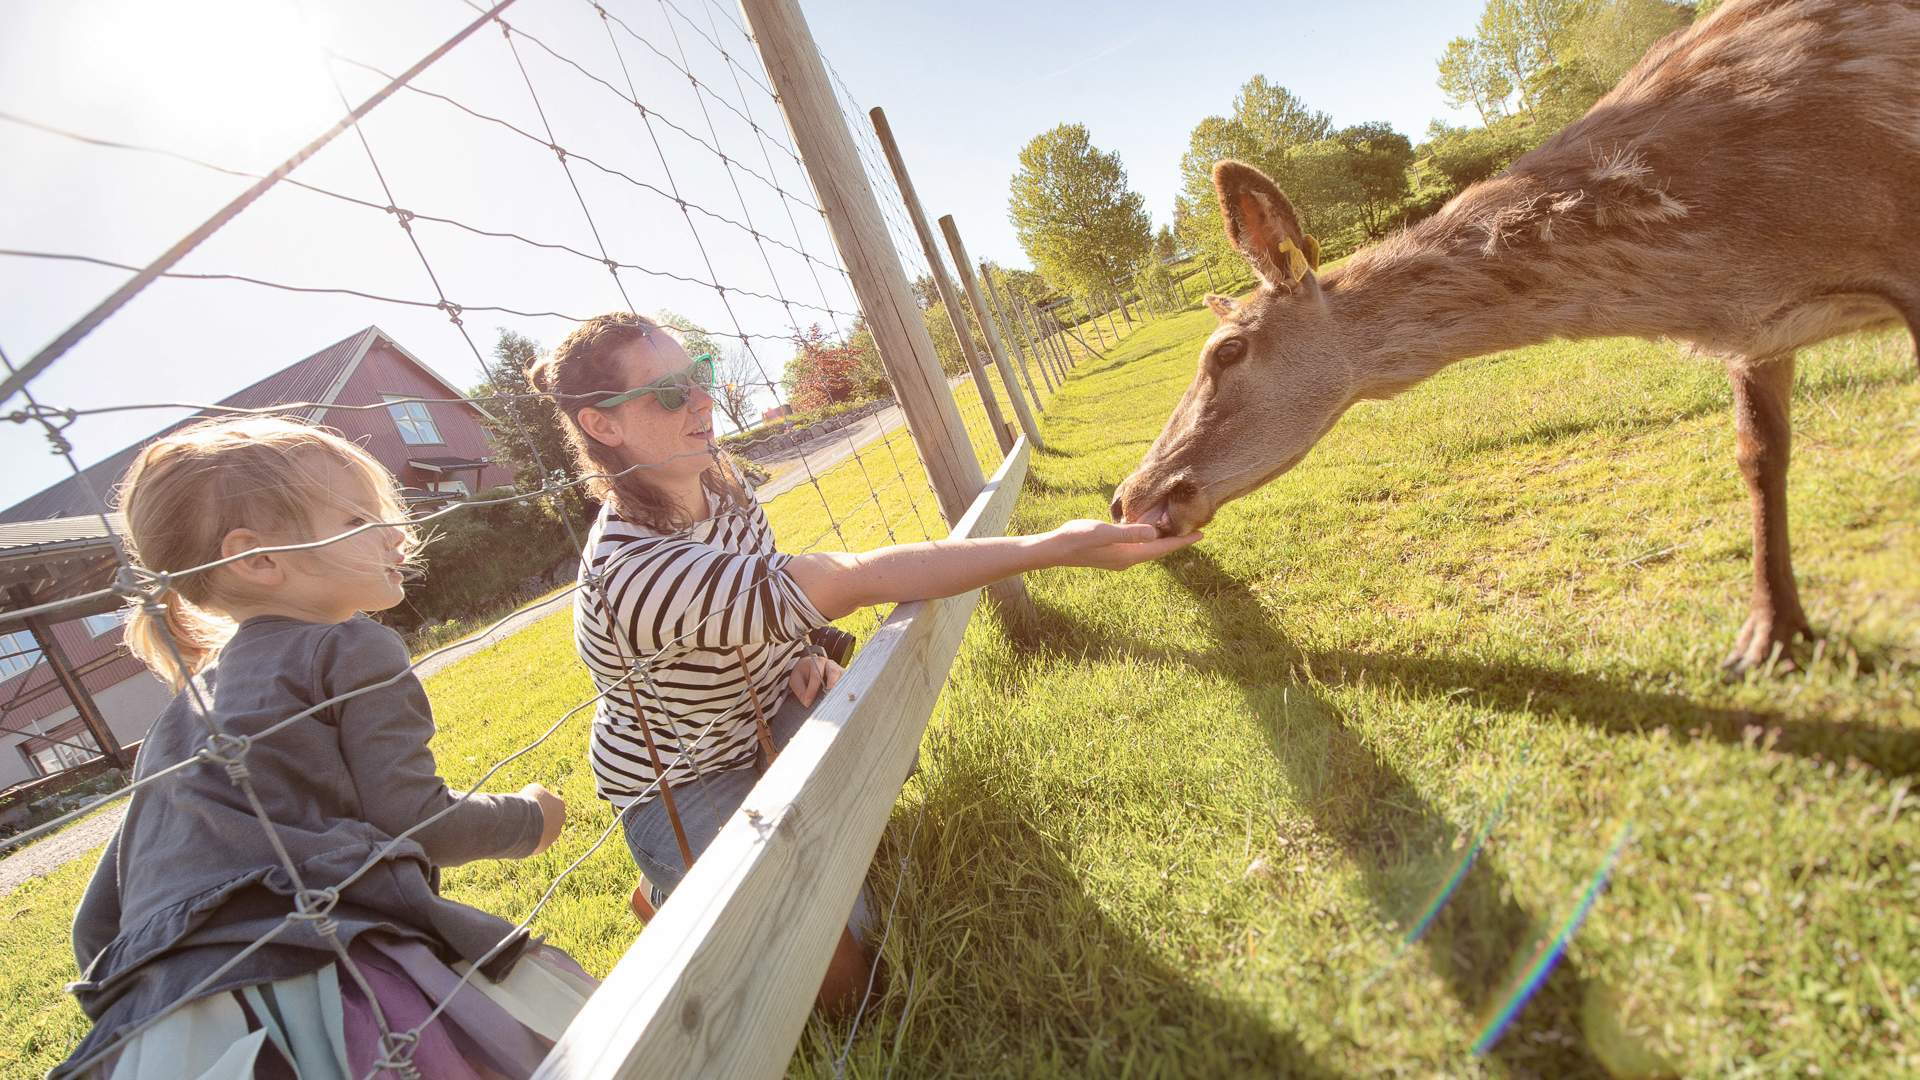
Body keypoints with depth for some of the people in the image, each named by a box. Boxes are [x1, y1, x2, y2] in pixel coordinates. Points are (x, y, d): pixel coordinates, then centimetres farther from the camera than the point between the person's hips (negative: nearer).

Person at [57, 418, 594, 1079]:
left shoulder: (182, 710, 21)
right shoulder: (350, 650, -3)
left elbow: (99, 921, 23)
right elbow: (414, 822, -10)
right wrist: (529, 817, 7)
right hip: (314, 987, -8)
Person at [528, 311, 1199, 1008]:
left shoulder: (715, 485, -10)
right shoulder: (633, 571, -38)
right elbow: (850, 580, -44)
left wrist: (800, 651, -14)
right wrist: (1050, 547, -45)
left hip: (763, 715, 8)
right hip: (679, 786, -7)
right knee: (839, 972, -11)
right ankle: (672, 895, 14)